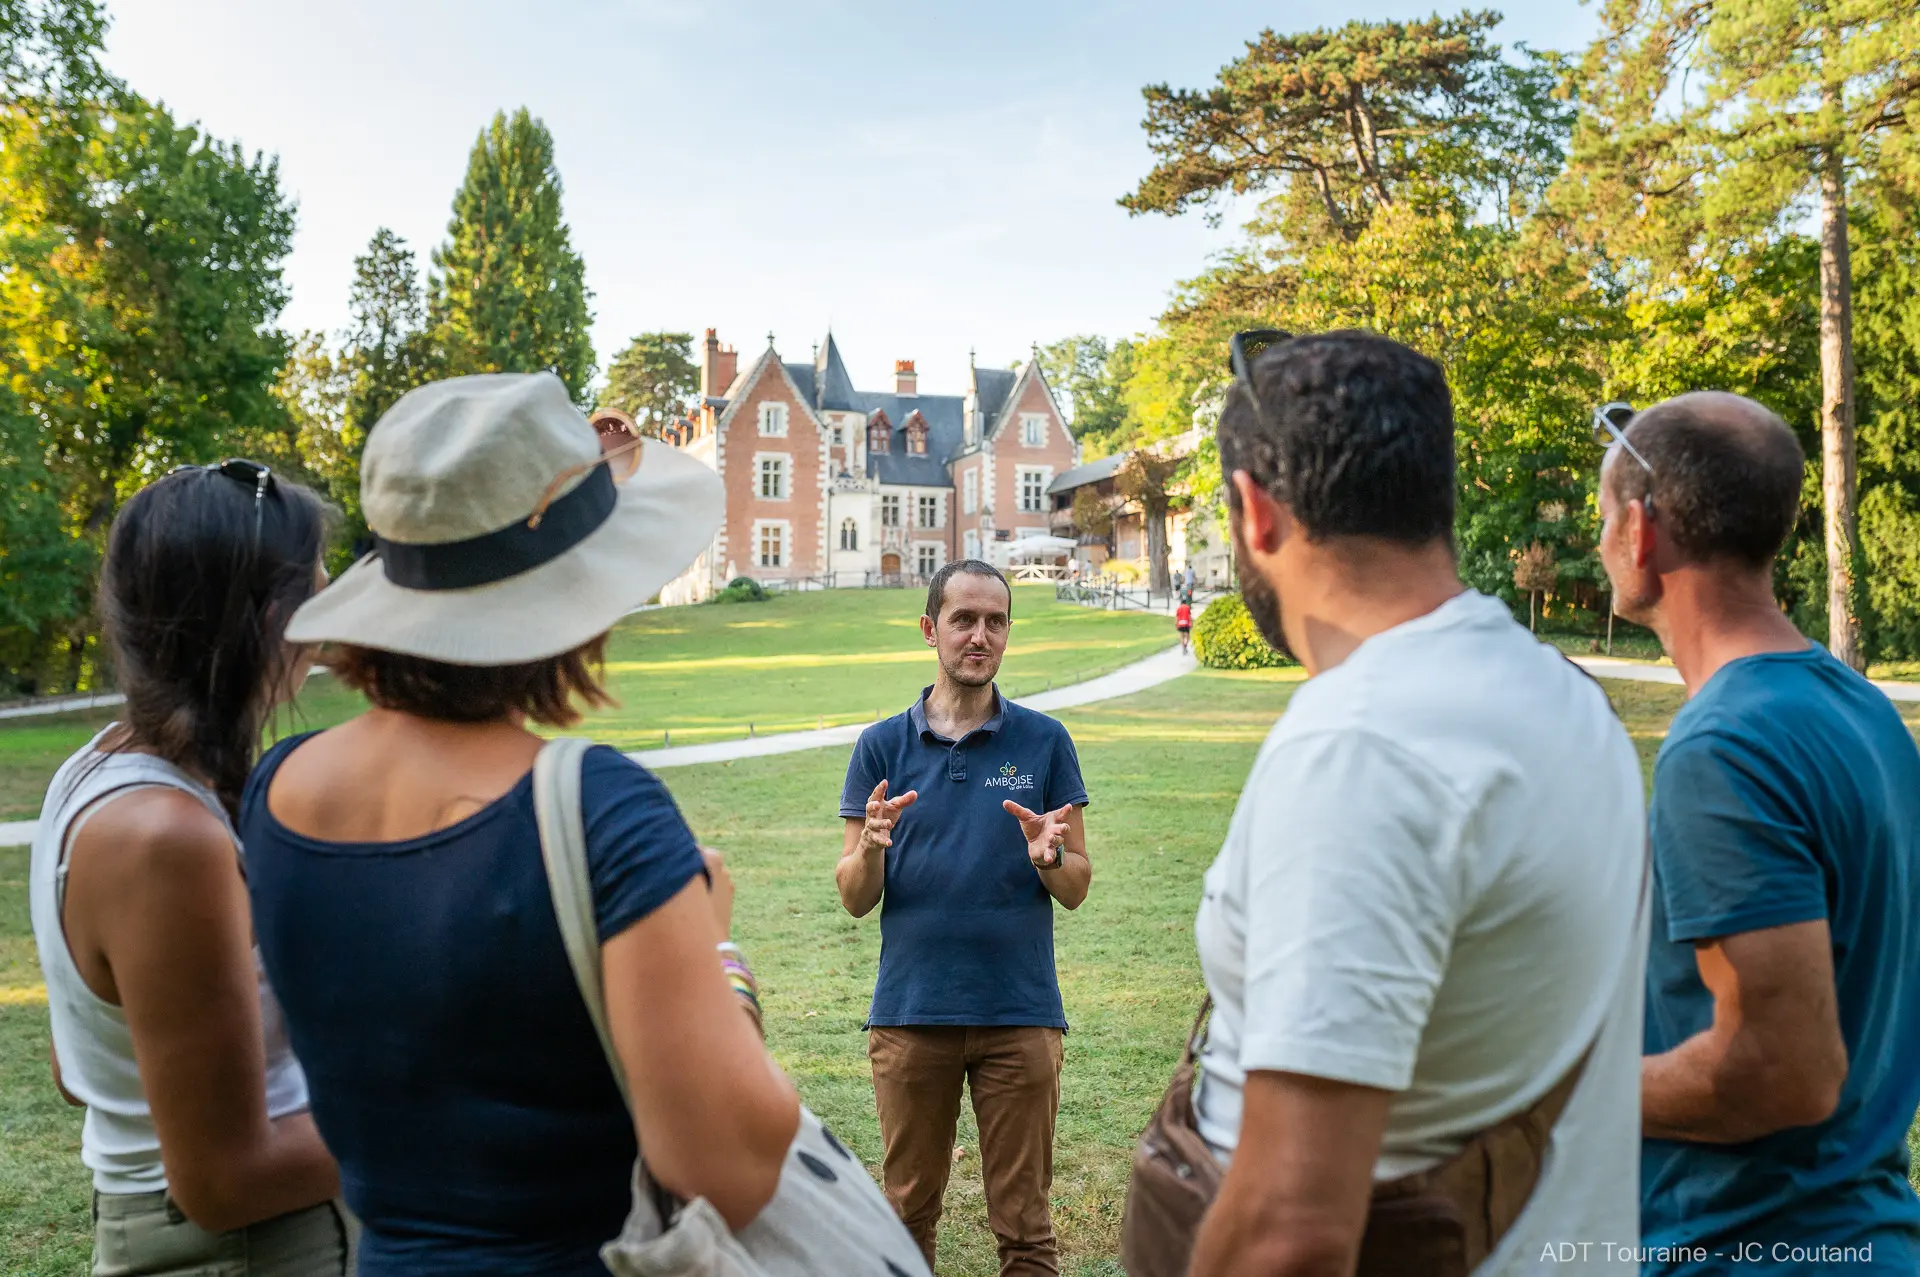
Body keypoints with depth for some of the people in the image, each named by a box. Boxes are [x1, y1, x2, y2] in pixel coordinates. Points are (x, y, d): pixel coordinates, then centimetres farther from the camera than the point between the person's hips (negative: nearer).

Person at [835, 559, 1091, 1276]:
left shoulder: (1044, 742, 3)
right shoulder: (882, 746, 3)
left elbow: (1078, 888, 4)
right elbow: (854, 898, 2)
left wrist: (1048, 859, -18)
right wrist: (871, 847, -19)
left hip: (1020, 1013, 0)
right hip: (911, 1012, 1)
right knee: (909, 1210, 12)